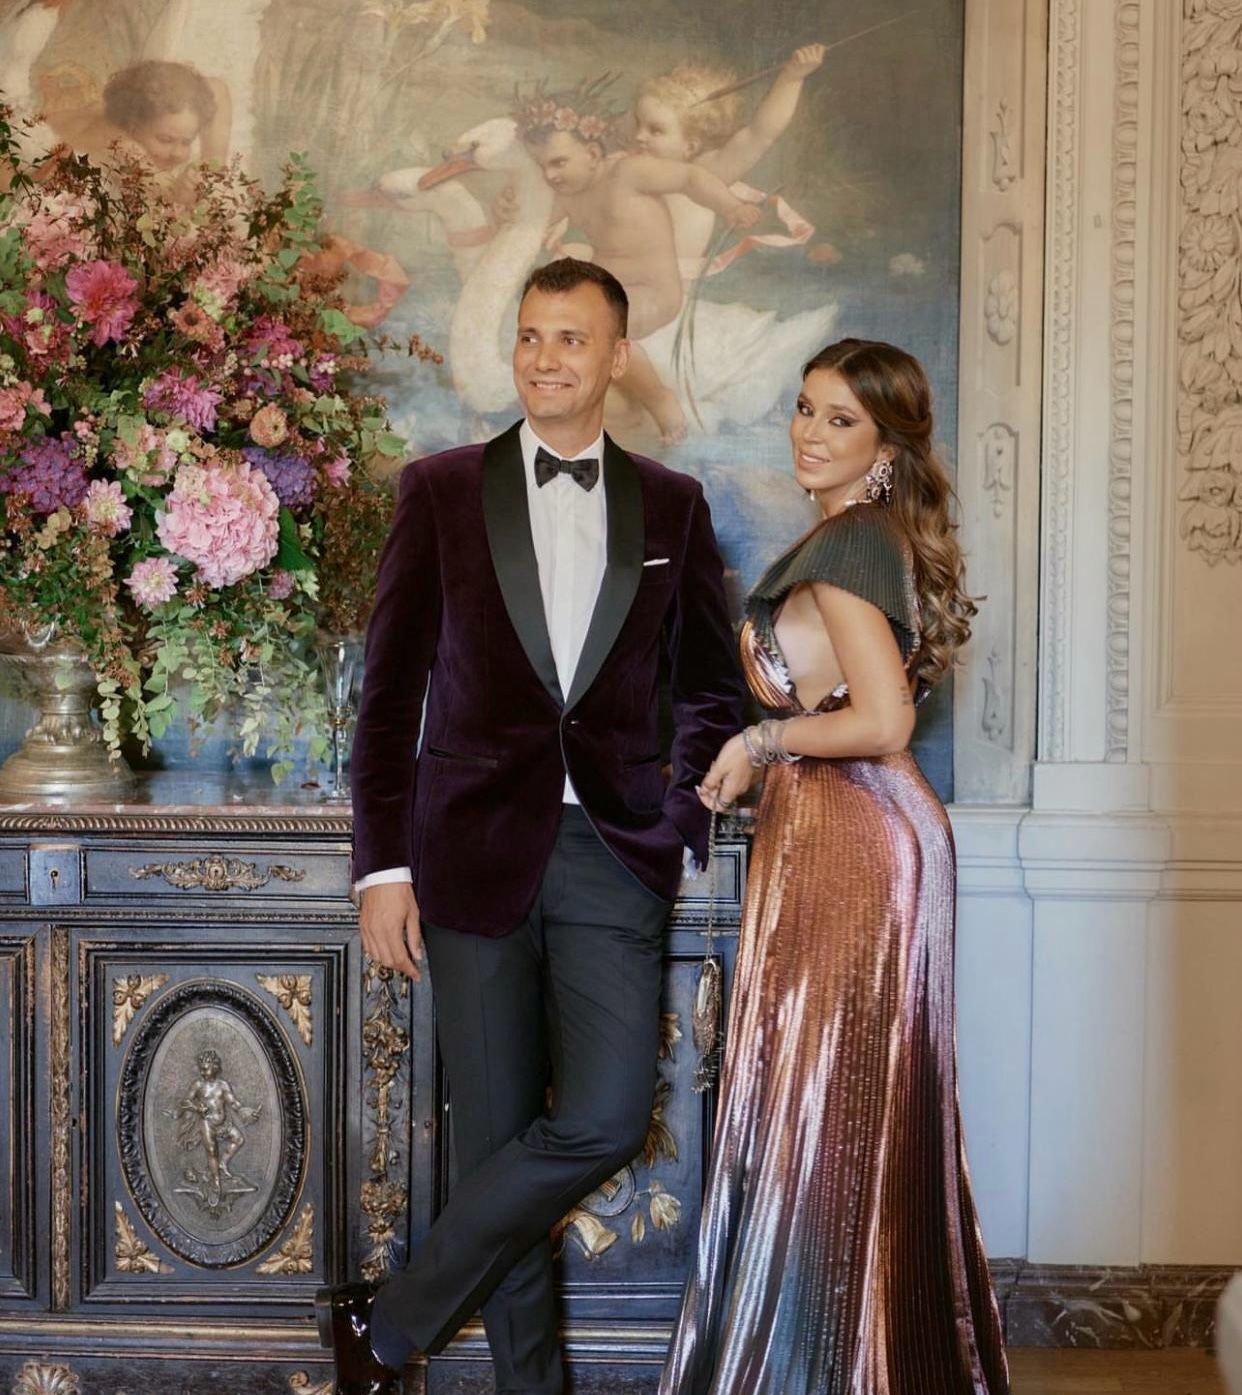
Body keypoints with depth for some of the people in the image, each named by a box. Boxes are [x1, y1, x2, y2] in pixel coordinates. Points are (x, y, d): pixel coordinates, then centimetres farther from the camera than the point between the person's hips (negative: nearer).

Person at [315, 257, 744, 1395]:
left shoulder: (673, 506, 9)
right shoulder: (440, 490, 4)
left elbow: (714, 688, 17)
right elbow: (390, 692, 3)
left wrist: (685, 823, 5)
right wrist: (384, 866, -2)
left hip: (616, 855, 1)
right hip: (479, 851, -1)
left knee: (605, 1119, -10)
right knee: (498, 1130, 3)